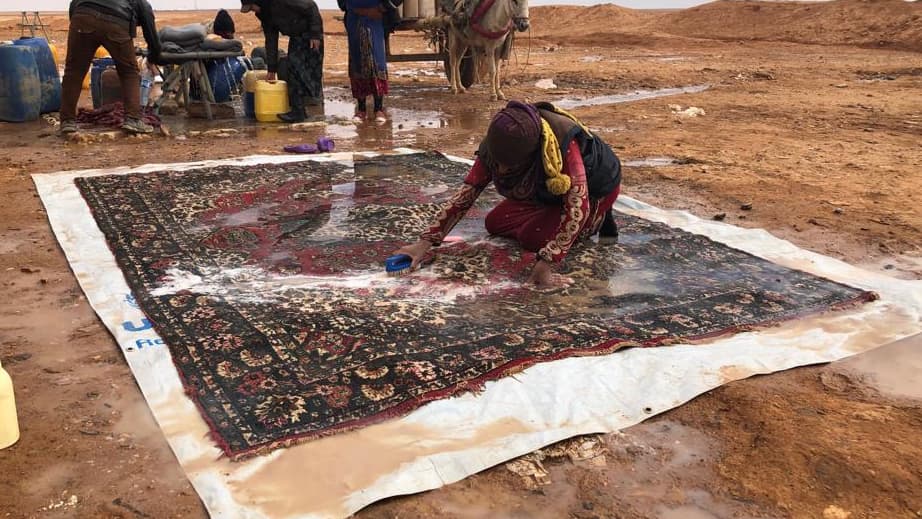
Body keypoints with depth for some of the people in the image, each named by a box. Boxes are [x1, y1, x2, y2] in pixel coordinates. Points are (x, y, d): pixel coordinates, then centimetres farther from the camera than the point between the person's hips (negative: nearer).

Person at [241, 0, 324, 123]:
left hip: (311, 35, -8)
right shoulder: (264, 14, 3)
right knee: (293, 71, 0)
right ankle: (298, 111, 1)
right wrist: (271, 69, 7)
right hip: (296, 37, 9)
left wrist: (316, 34, -21)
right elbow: (271, 41, 9)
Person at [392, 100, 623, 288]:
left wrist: (546, 263, -49)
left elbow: (577, 206, -43)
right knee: (495, 223, 1)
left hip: (596, 187, -6)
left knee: (534, 238, -20)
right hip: (549, 192, 6)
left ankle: (596, 219, 1)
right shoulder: (495, 148, -25)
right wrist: (425, 243, -27)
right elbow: (467, 192, -21)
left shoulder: (563, 144, -42)